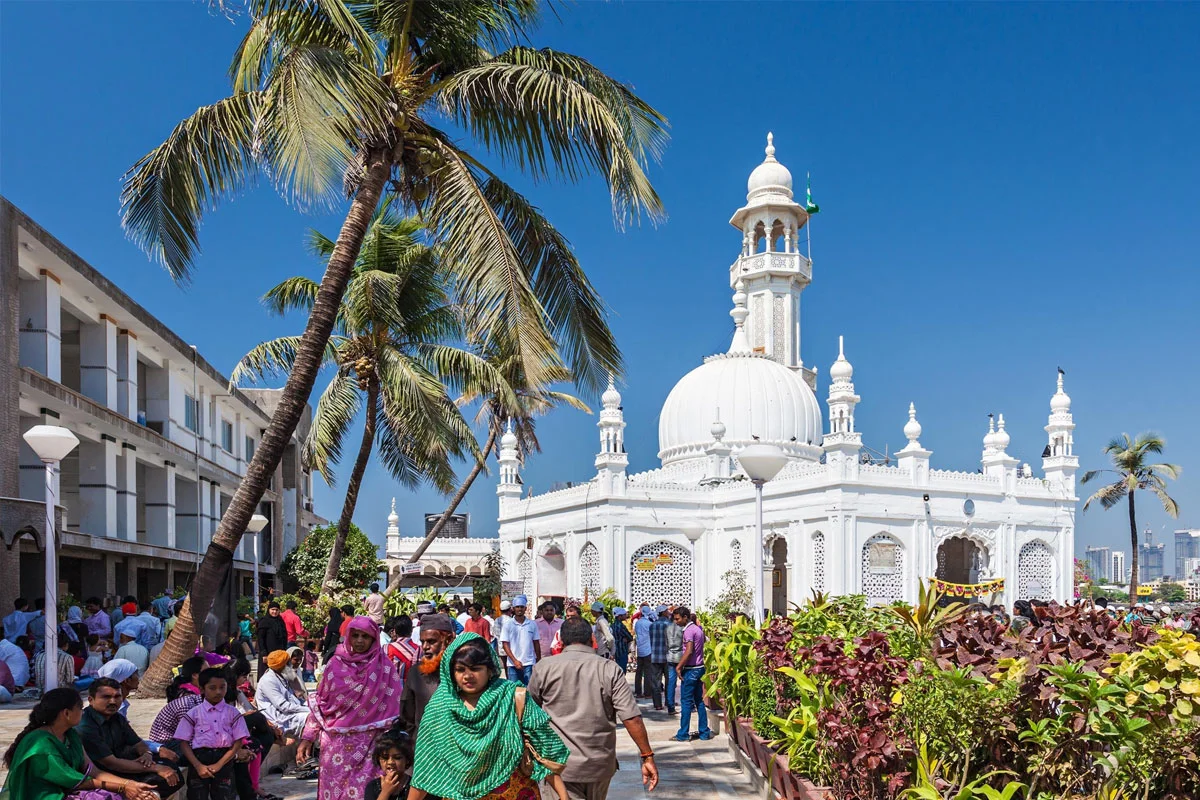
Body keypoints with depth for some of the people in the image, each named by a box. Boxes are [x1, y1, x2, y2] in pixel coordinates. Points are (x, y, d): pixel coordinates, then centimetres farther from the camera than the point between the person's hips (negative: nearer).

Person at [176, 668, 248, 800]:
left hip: (224, 760, 0)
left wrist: (219, 764, -12)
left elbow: (238, 743, 0)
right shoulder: (193, 713, 4)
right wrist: (198, 766, -13)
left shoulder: (233, 713, 5)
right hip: (199, 757, 0)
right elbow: (184, 743, 1)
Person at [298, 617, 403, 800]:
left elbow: (393, 709, -1)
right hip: (336, 743, 2)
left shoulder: (385, 667, -3)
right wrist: (308, 737, 2)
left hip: (370, 745, -2)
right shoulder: (335, 664, 1)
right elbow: (319, 704, 6)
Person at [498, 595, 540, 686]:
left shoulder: (532, 624, 5)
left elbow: (536, 644, 11)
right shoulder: (508, 625, 1)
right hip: (513, 665, 0)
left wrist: (539, 662, 8)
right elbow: (505, 644, -2)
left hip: (529, 664, 1)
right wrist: (515, 661, -11)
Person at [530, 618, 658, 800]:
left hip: (561, 764, -2)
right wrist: (647, 757, -4)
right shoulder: (610, 669, -5)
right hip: (601, 764, 2)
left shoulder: (544, 668, -4)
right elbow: (632, 718, -11)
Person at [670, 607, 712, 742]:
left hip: (690, 670, -9)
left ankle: (683, 734, 3)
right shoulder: (698, 628, 12)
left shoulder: (688, 630, -16)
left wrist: (679, 667, -18)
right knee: (699, 701, 13)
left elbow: (689, 651, -24)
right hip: (700, 668, 9)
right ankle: (704, 732, 15)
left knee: (686, 702, -2)